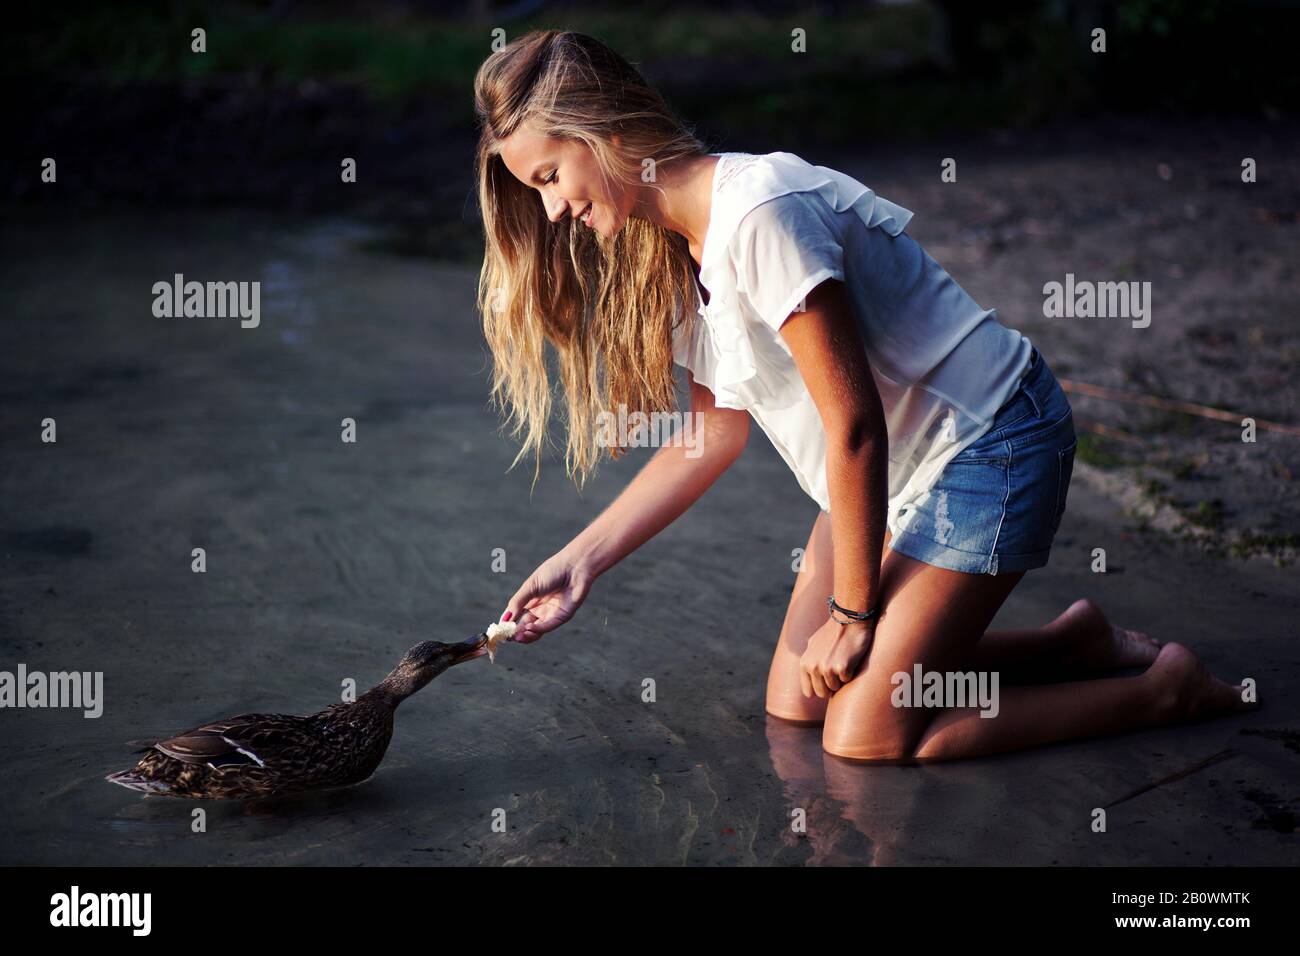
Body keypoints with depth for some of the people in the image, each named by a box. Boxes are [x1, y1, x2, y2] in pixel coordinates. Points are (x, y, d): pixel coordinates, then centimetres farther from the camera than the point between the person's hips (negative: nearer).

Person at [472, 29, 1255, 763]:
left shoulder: (756, 213, -26)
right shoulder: (675, 254, 4)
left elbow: (854, 429, -23)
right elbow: (714, 438, 8)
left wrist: (852, 614, -13)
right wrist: (581, 561, 3)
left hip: (994, 444, -9)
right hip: (904, 466, 9)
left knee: (866, 737, -10)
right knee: (796, 702, 6)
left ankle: (1168, 691, 6)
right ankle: (1075, 643, 17)